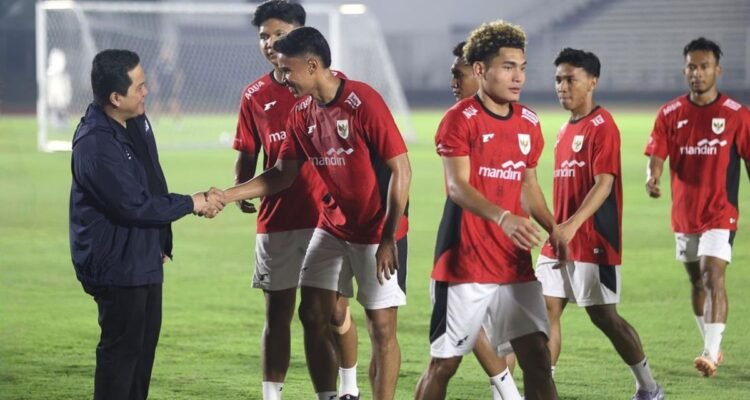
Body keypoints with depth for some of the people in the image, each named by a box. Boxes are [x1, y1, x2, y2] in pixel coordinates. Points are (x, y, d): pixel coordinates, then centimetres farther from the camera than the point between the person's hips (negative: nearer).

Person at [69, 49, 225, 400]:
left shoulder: (136, 122, 4)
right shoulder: (95, 145, -26)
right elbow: (134, 206, -25)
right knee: (122, 347, -4)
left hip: (145, 258, 10)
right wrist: (191, 204, -14)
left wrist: (163, 240, 12)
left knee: (145, 343, 15)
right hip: (116, 263, -9)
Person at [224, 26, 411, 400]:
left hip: (377, 232, -7)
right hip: (332, 227, 7)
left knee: (381, 327, -3)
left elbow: (401, 170, -18)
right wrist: (226, 196, -2)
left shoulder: (364, 102, -19)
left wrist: (388, 239, -20)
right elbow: (283, 173, 10)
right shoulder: (302, 112, 2)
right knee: (313, 315, 3)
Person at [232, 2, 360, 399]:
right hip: (276, 221, 2)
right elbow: (247, 155, 14)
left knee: (336, 311, 5)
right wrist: (239, 191, -5)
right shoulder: (255, 96, 7)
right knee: (277, 314, 5)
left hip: (328, 216, -2)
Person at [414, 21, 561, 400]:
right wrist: (503, 217, -36)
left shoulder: (529, 123, 9)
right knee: (444, 362, 1)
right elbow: (457, 186, -20)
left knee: (537, 356, -2)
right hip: (464, 265, -5)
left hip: (515, 264, 5)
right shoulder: (460, 119, -10)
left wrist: (555, 231, 8)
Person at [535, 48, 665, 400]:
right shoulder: (566, 129, 14)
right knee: (546, 311, 2)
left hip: (592, 242, -8)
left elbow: (604, 184, -21)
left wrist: (573, 225, -32)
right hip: (561, 240, 8)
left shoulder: (601, 126, -12)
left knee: (603, 316, 0)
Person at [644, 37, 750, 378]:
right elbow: (656, 156, -4)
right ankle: (711, 347, 32)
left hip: (720, 213, -4)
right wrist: (652, 178, -27)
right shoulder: (670, 114, 1)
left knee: (713, 277, -19)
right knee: (697, 282, 16)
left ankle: (712, 353, -24)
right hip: (684, 215, 4)